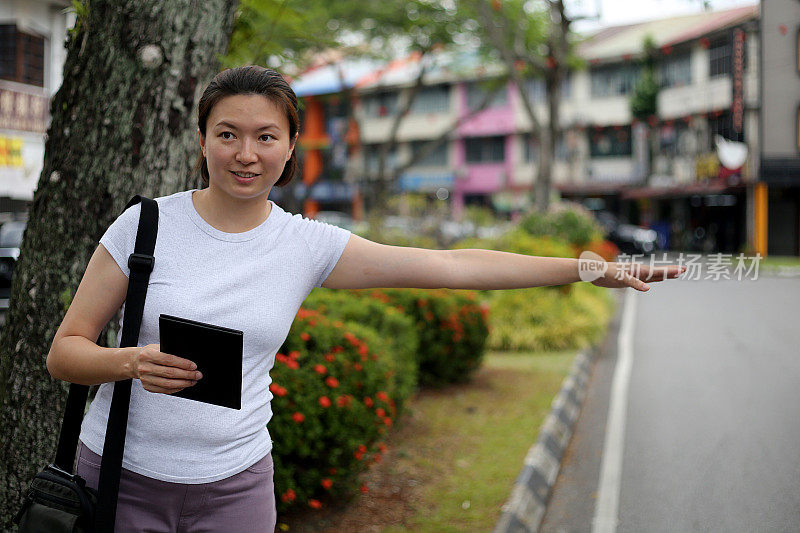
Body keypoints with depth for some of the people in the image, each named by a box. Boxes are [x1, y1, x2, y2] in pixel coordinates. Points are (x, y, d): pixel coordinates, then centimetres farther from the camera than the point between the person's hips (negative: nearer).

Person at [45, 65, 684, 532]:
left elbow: (454, 266, -3)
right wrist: (134, 363, -26)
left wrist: (589, 268, -4)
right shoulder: (146, 225, -7)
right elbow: (63, 353, -4)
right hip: (123, 476, -1)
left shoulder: (308, 245, -3)